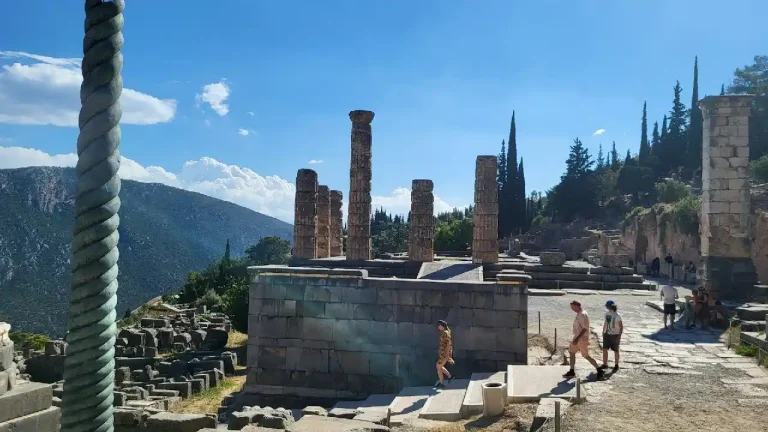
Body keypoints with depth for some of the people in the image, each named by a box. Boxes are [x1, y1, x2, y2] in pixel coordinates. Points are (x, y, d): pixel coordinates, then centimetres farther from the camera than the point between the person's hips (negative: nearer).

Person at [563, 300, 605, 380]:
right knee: (571, 352, 12)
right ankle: (572, 372, 19)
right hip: (578, 337, 10)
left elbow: (584, 329, -25)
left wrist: (577, 338, -27)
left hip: (582, 338, -10)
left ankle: (600, 371, 4)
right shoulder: (579, 314, 10)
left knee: (586, 356, -5)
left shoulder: (582, 314, -20)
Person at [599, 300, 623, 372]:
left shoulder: (617, 316, -16)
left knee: (616, 350, 7)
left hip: (615, 335, -6)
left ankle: (616, 365, 21)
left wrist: (619, 336, -16)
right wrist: (603, 332, 17)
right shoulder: (607, 313, 3)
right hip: (607, 334, 6)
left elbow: (621, 326, -13)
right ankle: (605, 364, 15)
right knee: (604, 349, 5)